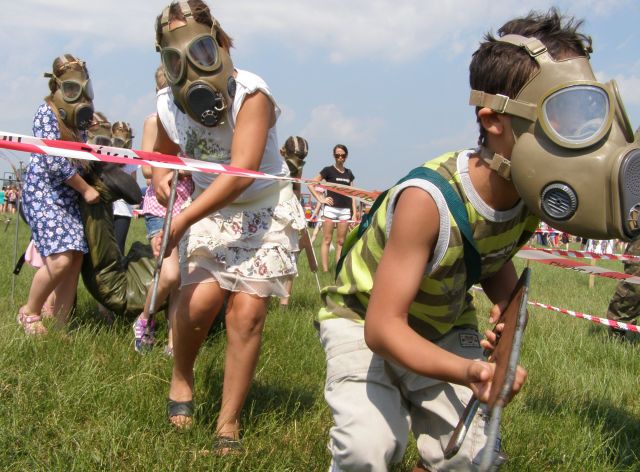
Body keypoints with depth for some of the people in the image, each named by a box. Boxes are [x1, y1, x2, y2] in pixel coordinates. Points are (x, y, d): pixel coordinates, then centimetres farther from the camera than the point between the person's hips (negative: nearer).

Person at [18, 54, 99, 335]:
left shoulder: (78, 119, 14)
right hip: (44, 194, -8)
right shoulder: (47, 113, -8)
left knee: (75, 260, 0)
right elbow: (54, 161, -15)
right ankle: (30, 313, 4)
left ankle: (59, 325, 6)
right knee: (60, 258, -18)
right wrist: (86, 189, -10)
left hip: (69, 197, 8)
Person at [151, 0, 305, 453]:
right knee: (200, 299, -20)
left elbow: (242, 173, -32)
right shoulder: (170, 105, -5)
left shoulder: (251, 94, -22)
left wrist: (181, 221, -35)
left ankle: (229, 423, 3)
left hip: (264, 210, -3)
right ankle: (182, 376, 11)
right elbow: (166, 153, 17)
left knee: (246, 313, -11)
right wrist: (161, 176, -8)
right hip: (208, 210, 3)